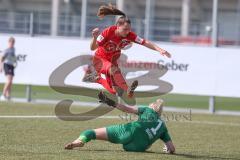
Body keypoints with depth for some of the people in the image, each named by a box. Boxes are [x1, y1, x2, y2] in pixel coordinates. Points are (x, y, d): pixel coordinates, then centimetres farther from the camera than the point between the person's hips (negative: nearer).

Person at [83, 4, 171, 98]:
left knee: (114, 91, 7)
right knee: (113, 69, -40)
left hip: (112, 61, 5)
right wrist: (95, 38, -48)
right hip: (100, 59, -5)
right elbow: (93, 48, -28)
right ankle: (128, 89, -46)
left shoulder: (129, 35, -21)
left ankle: (97, 78, 30)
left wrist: (159, 50, -36)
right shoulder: (108, 32, -30)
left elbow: (145, 43, -23)